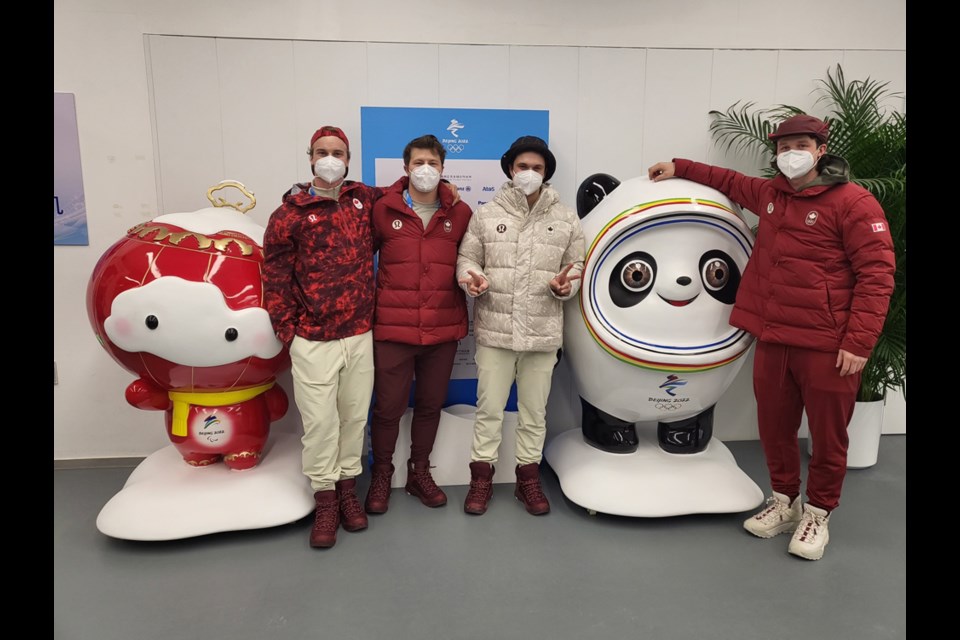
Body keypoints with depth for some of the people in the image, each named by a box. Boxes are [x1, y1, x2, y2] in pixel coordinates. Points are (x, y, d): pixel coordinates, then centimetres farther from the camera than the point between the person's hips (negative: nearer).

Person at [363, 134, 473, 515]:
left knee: (430, 405, 14)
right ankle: (381, 474, 29)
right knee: (388, 407, 6)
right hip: (393, 329, -2)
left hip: (443, 330, 2)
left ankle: (419, 472, 34)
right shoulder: (383, 209, -1)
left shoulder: (460, 213, 4)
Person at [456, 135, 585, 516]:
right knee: (489, 408, 8)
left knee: (534, 411, 12)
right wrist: (472, 277, -16)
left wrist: (565, 284, -15)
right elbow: (467, 258, 6)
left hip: (542, 333, 1)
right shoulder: (486, 214, 3)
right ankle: (481, 477, 25)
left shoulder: (566, 220, 4)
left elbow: (577, 267, 7)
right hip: (494, 330, -1)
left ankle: (528, 478, 29)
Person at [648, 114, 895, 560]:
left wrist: (859, 343, -17)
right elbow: (731, 181, 32)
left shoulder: (853, 202, -7)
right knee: (774, 427, 14)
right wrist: (679, 168, 28)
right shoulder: (769, 194, 12)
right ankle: (784, 502, 34)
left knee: (828, 435, 7)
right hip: (772, 339, 6)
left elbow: (876, 275, -11)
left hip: (827, 347, -5)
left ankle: (817, 514, 27)